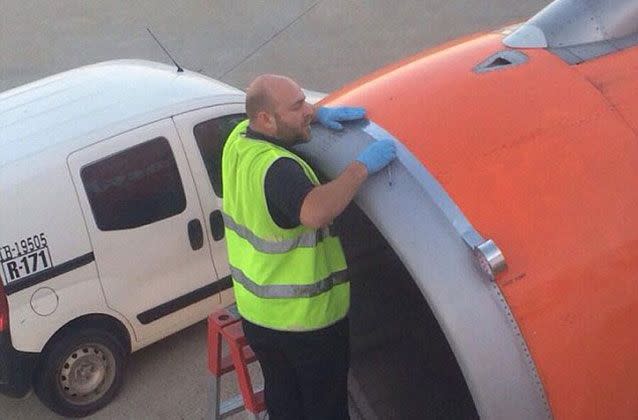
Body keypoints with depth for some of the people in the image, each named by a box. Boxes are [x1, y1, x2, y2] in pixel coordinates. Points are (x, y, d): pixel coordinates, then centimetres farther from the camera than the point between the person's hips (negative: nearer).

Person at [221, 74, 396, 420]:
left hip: (255, 311, 8)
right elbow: (314, 212, -50)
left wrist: (319, 113, 1)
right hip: (308, 318, -8)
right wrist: (362, 166, -39)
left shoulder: (239, 139, -4)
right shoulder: (278, 169, -32)